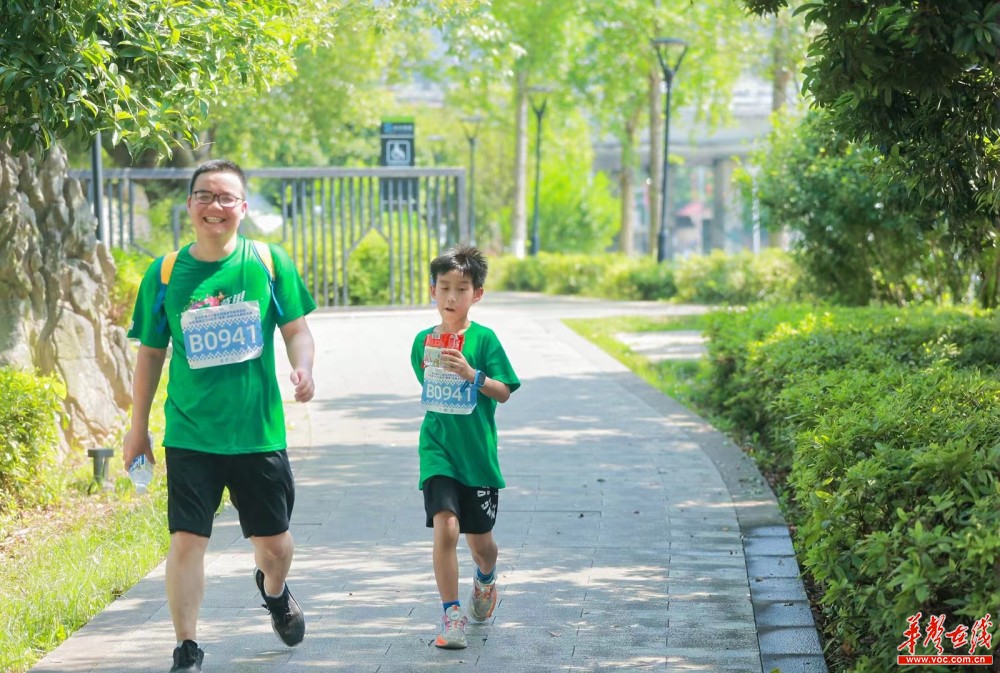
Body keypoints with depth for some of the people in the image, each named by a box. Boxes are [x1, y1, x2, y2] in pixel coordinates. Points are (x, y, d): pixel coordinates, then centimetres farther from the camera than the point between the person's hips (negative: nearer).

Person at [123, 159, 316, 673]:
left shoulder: (269, 263, -2)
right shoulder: (165, 274, -1)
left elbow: (296, 330, 3)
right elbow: (151, 353, 8)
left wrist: (302, 368, -19)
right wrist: (138, 428, 10)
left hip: (259, 431, 1)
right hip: (190, 434, -1)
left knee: (274, 543, 12)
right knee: (187, 540, -9)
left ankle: (273, 590, 47)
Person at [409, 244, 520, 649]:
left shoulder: (483, 339, -5)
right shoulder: (424, 340, 4)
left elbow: (504, 392, -8)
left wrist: (472, 374, -22)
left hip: (477, 453, -1)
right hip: (437, 451, 1)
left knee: (480, 539, 11)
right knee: (446, 527, -18)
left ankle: (485, 579, 47)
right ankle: (451, 616, -12)